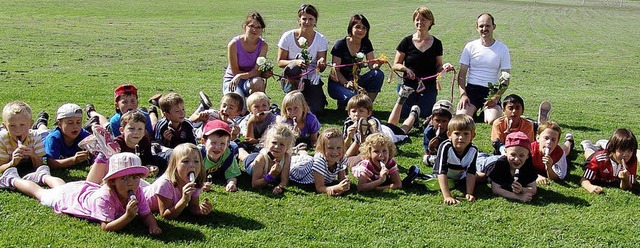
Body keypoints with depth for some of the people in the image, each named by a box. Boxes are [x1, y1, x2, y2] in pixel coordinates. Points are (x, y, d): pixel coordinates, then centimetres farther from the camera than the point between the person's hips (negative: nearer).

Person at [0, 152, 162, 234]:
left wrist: (153, 225, -46)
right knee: (40, 193, 24)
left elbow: (146, 214, -24)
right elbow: (106, 227, -49)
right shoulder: (103, 198, -48)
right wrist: (128, 216, -62)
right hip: (68, 196, -5)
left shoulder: (137, 192, -31)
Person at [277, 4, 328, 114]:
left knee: (316, 110, -20)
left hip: (313, 79, 0)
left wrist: (321, 64, -29)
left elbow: (321, 69, -4)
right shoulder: (288, 37, -9)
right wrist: (296, 62, -24)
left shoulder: (321, 39, -5)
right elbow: (280, 62, -6)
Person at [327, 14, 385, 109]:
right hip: (338, 83, -5)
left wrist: (377, 64, -29)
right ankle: (342, 103, 0)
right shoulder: (340, 45, -14)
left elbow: (372, 64, -4)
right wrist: (346, 83, -30)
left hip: (355, 80, 5)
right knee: (351, 97, -38)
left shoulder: (366, 44, 2)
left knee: (378, 74, -22)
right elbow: (335, 71, -14)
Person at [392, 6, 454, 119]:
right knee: (404, 115, -10)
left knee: (424, 115, -11)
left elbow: (437, 67, 9)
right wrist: (405, 68, -17)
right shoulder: (407, 42, 1)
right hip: (409, 85, -1)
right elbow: (396, 65, 3)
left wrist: (444, 67, -13)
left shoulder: (436, 43, 5)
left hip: (429, 87, 1)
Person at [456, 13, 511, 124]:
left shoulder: (502, 49, 4)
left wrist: (496, 97, -13)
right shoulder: (470, 47, 6)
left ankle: (485, 115, 3)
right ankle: (473, 113, 5)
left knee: (493, 121, -28)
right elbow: (462, 74, 5)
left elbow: (506, 79, 3)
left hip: (492, 91, 0)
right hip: (471, 89, 1)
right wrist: (463, 94, -11)